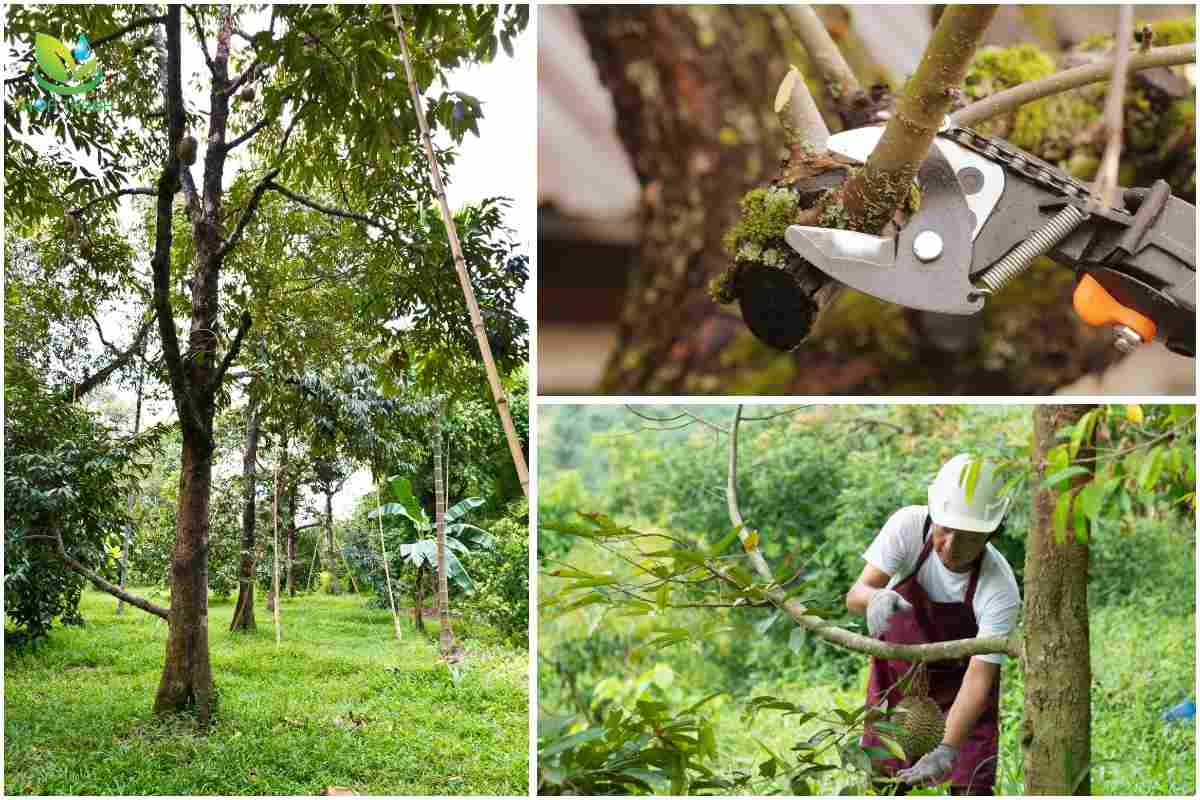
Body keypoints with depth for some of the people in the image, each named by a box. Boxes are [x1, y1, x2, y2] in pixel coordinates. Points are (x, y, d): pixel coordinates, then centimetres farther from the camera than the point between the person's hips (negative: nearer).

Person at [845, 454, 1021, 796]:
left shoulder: (1000, 590, -32)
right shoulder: (909, 525, -28)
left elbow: (978, 678, -32)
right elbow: (854, 596, -29)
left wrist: (947, 750, -43)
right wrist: (875, 598, -54)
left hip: (957, 683, -2)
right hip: (896, 672, 2)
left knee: (969, 788, -8)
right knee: (881, 783, 4)